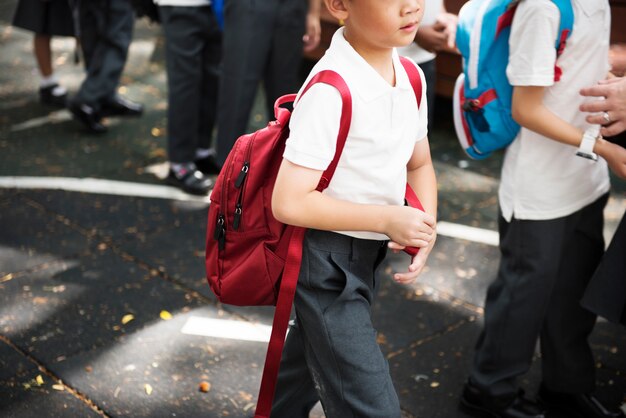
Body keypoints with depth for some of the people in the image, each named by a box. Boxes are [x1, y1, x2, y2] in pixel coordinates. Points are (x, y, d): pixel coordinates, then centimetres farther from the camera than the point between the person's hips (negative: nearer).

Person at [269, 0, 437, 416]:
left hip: (368, 254, 8)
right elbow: (289, 202, -27)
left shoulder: (410, 78, -2)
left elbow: (419, 164, 11)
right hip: (326, 259, -8)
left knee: (309, 362, 28)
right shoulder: (330, 92, -26)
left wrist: (426, 226, -8)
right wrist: (387, 219, -22)